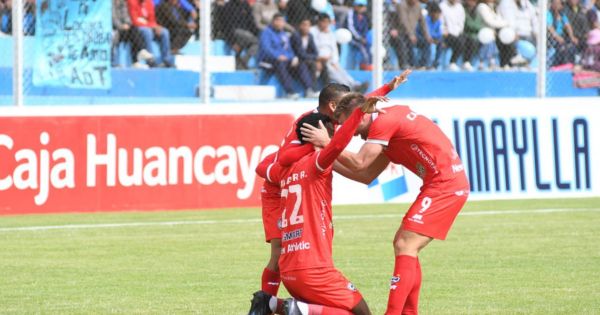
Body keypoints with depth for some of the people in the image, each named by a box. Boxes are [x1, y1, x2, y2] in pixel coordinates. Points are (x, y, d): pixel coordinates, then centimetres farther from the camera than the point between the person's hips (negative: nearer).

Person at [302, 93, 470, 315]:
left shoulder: (383, 121, -11)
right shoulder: (391, 118, 20)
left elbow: (359, 164, -17)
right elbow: (368, 175, 19)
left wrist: (327, 143, -8)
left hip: (444, 184, -10)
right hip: (450, 182, 10)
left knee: (405, 247, -14)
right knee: (404, 245, 15)